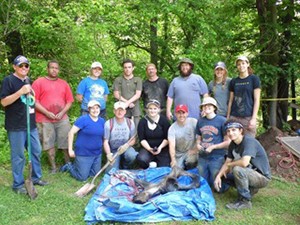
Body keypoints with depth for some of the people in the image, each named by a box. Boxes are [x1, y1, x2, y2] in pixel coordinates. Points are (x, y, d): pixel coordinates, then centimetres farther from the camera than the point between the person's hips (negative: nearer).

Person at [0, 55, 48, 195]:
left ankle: (36, 178, 30)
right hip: (16, 126, -8)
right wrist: (21, 92, -24)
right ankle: (18, 184, 14)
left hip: (31, 124, 8)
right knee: (18, 156, 0)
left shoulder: (28, 80, 15)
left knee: (36, 151, 14)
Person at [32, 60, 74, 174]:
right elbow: (33, 101, -5)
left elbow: (69, 101, 11)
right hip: (45, 120, -2)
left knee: (66, 142, 5)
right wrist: (47, 113, -12)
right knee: (49, 143, 3)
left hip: (62, 119, 3)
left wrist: (62, 112, -5)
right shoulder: (39, 82, 1)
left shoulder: (64, 83, 12)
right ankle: (53, 166, 13)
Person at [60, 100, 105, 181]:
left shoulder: (102, 121, 4)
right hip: (83, 154, -6)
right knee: (82, 177, 0)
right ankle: (69, 166, 27)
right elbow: (71, 133, -15)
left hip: (97, 154, 6)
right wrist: (70, 150, -15)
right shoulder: (83, 119, -14)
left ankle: (77, 165, 34)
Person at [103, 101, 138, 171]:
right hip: (113, 150, -1)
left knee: (132, 156, -34)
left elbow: (133, 140, 2)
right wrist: (109, 154, -26)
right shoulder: (108, 124, -10)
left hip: (126, 148, 1)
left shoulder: (130, 123, -3)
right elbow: (106, 142, -10)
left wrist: (127, 145, -20)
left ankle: (124, 167, 2)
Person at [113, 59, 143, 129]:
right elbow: (116, 95, 3)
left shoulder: (138, 80, 9)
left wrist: (128, 102, -13)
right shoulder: (118, 80, 10)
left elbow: (138, 95, 0)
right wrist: (126, 102, -8)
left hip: (135, 109, 0)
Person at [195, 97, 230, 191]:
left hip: (217, 158, -5)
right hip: (202, 158, 5)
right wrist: (198, 145, -3)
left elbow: (227, 142, -8)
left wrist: (213, 147, -15)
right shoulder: (200, 121, 8)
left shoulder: (222, 120, -8)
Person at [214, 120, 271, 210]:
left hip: (262, 177, -9)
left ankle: (245, 201, -17)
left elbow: (244, 163, -38)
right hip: (250, 173, 9)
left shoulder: (249, 141, -25)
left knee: (237, 169, -33)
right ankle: (250, 189, 13)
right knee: (223, 176, 6)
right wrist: (219, 176, -13)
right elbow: (227, 162, 4)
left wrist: (229, 165, -19)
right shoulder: (233, 144, 1)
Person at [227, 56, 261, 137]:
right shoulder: (233, 81, 12)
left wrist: (254, 118, -9)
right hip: (234, 117, 3)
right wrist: (228, 117, 10)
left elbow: (256, 100, -3)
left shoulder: (254, 79, 3)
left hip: (248, 117, -3)